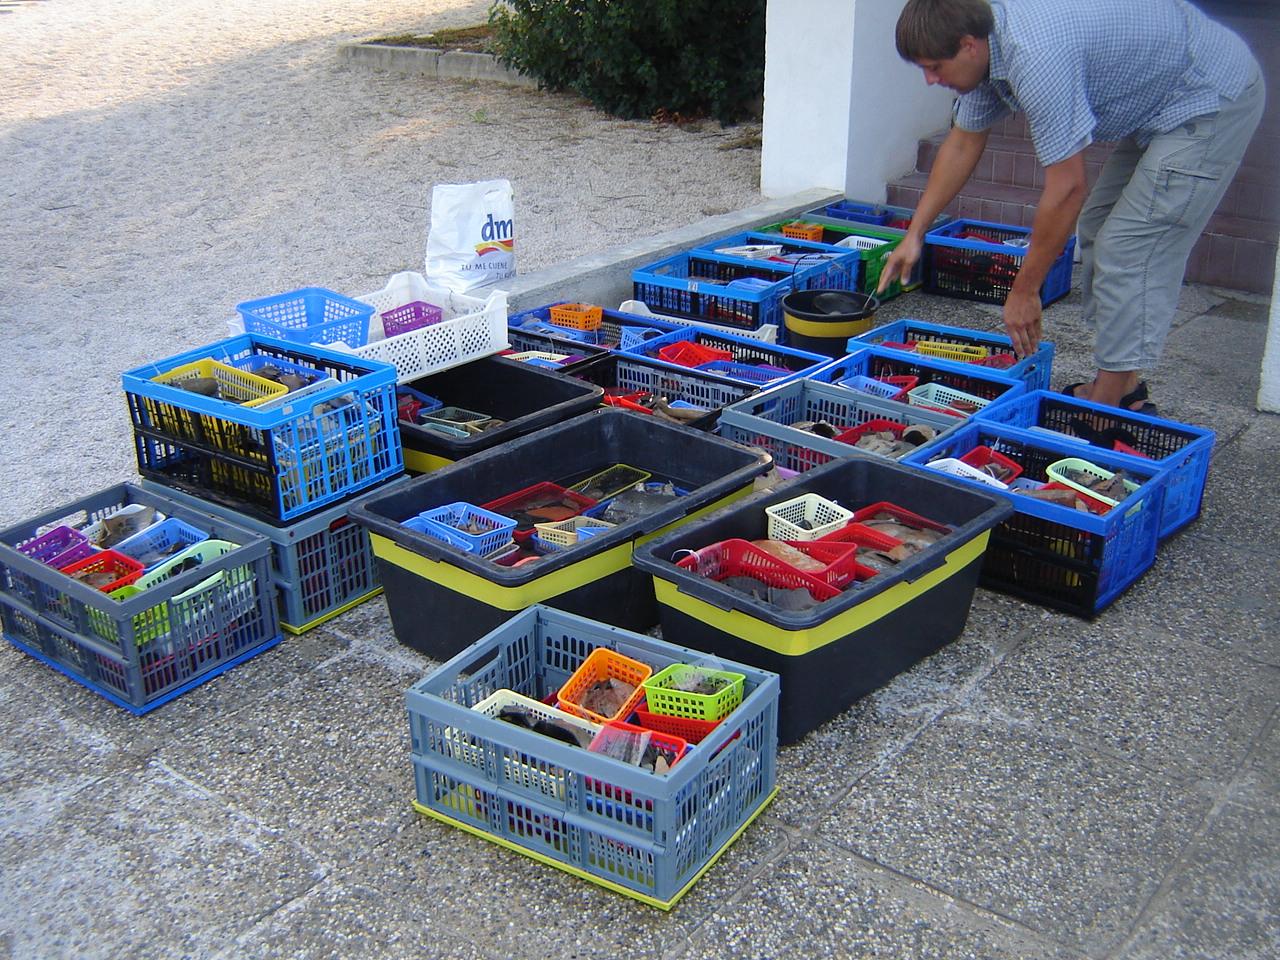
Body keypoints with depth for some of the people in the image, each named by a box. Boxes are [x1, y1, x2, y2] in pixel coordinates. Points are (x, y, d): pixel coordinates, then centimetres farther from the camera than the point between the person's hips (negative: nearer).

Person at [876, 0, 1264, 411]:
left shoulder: (1035, 58, -32)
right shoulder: (986, 48, -2)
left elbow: (1067, 188, -28)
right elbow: (963, 144, 13)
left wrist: (1023, 291, -19)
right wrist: (915, 234, 16)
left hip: (1212, 100, -10)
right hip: (1160, 104, 10)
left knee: (1127, 250, -13)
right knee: (1097, 229, 13)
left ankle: (1108, 408, -4)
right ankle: (1123, 389, 19)